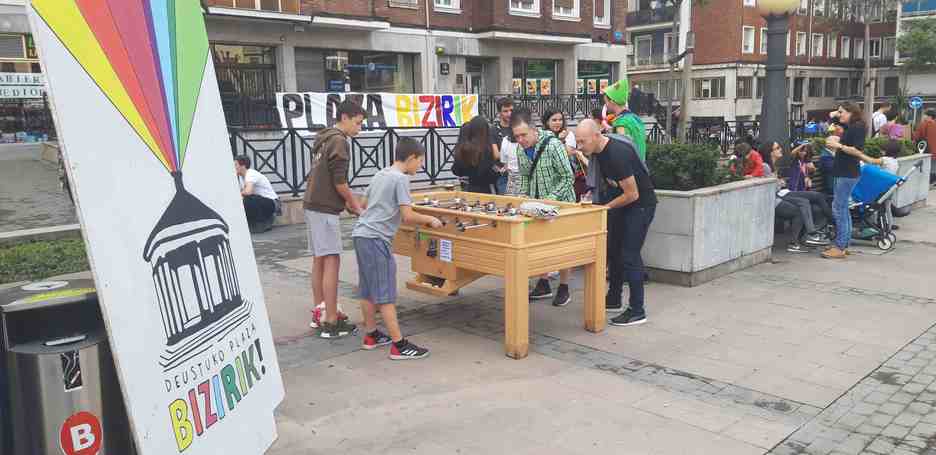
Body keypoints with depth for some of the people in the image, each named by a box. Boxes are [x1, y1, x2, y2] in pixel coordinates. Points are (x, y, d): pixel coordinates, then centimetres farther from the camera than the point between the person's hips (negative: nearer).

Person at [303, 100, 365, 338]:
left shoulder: (324, 139, 18)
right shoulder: (339, 141, -11)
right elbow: (339, 182, -16)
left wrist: (348, 202, 16)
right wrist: (356, 206, -3)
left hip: (313, 205, 10)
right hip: (325, 209, -10)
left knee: (319, 260, 13)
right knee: (331, 262, -8)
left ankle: (319, 313, 21)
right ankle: (330, 322, -7)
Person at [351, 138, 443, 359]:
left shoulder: (380, 175, 17)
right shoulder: (401, 178, -10)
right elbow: (408, 216, -17)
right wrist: (429, 219, -2)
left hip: (361, 234, 9)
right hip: (376, 239, -9)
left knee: (367, 289, 16)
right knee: (385, 293, -7)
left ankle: (371, 335, 27)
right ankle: (399, 345, -3)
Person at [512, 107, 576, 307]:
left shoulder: (553, 145, -22)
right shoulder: (521, 150, -1)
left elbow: (568, 177, -19)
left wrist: (552, 198, -25)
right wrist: (523, 197, 0)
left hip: (559, 202, -6)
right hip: (537, 205, 6)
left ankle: (564, 288, 14)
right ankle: (543, 284, 25)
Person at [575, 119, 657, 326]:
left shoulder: (617, 154, -30)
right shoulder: (598, 152, -2)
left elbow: (632, 194, -25)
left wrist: (606, 207, -15)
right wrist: (593, 195, 3)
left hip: (641, 204, -9)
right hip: (622, 201, 10)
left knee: (629, 256, -10)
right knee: (613, 251, 15)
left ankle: (637, 311, -2)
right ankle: (614, 300, 29)